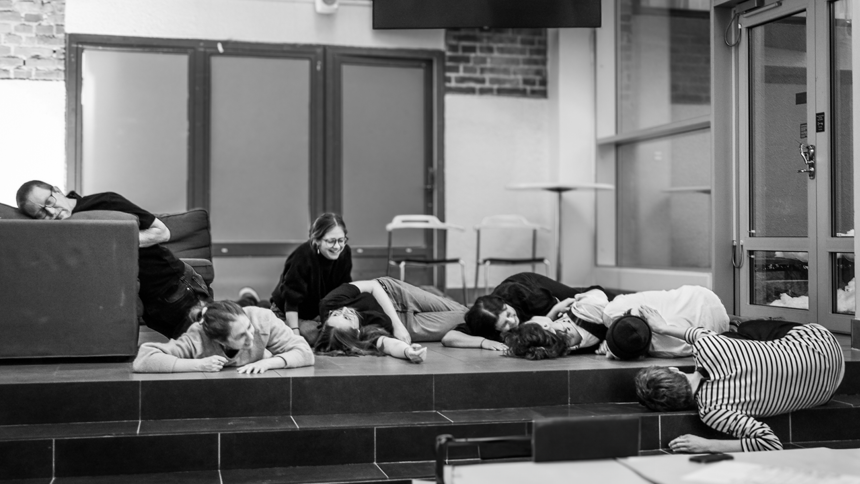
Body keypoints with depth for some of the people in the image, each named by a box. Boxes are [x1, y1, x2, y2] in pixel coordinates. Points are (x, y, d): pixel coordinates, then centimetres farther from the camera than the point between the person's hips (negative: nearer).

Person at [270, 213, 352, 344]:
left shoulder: (345, 253, -14)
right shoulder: (302, 256, -31)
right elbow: (291, 300, -28)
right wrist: (295, 333, -33)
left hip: (319, 313, 5)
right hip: (289, 315, -4)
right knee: (311, 333, -30)